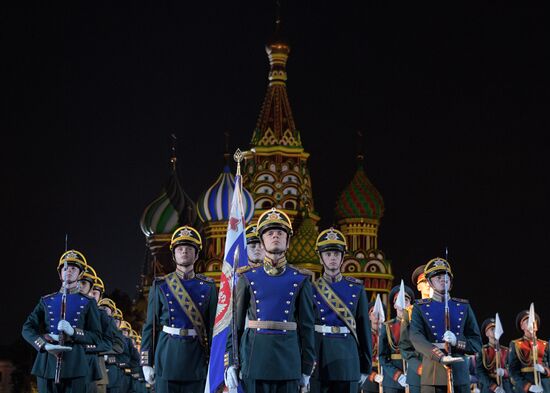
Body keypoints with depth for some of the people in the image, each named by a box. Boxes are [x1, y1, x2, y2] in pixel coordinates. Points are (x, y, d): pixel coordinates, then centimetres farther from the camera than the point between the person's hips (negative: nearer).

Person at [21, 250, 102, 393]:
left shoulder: (88, 303, 11)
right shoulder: (47, 301, 16)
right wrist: (45, 345, -12)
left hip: (75, 365, -2)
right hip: (47, 363, 2)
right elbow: (27, 328, 8)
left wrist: (73, 332, -14)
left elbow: (95, 336, 5)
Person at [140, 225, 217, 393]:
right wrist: (146, 362, 1)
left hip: (196, 357, 1)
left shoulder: (208, 286, 8)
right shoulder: (161, 285, 7)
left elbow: (214, 325, 5)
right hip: (167, 354, 0)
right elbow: (150, 325, 6)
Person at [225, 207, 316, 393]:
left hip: (288, 359, 0)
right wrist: (231, 363, -1)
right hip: (255, 355, 0)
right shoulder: (247, 278, 7)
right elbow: (235, 322, 6)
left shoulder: (300, 280, 7)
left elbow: (306, 326, 7)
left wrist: (307, 367, 4)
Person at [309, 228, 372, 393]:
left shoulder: (356, 288, 8)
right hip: (318, 356, -1)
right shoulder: (311, 288, 4)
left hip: (347, 357, 1)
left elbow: (364, 328, 8)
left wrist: (366, 367, 6)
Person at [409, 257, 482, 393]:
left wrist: (456, 342, -11)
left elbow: (477, 343, 11)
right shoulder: (420, 308, 7)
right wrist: (441, 357, -26)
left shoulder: (464, 307, 14)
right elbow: (416, 337, -10)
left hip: (459, 374, 2)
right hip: (432, 375, -2)